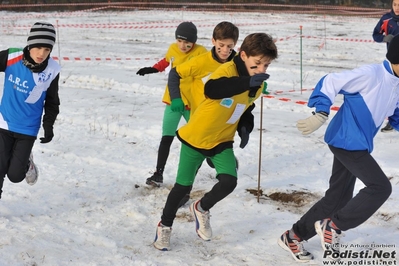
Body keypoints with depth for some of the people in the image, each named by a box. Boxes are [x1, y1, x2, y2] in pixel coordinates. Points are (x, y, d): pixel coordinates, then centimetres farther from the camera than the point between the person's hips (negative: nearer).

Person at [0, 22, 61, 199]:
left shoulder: (52, 70, -13)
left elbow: (52, 102, 2)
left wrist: (48, 125, 0)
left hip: (28, 129, 0)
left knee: (15, 175, 1)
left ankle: (26, 162, 37)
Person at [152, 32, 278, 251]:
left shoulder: (256, 86, -2)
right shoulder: (227, 70, -25)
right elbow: (211, 90, -47)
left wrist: (245, 126, -2)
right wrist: (247, 81, -57)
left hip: (222, 141, 5)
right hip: (196, 136, -5)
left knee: (229, 181, -13)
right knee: (183, 185, 6)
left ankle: (201, 209, 17)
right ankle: (165, 225, 30)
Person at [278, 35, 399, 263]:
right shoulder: (370, 74, -18)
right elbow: (331, 83, -20)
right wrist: (321, 114, -29)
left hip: (356, 144, 9)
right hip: (347, 141, -9)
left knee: (338, 197, 13)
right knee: (381, 187, -13)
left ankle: (294, 236, 23)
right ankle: (333, 227, -3)